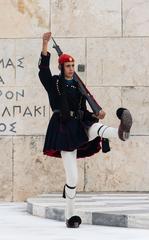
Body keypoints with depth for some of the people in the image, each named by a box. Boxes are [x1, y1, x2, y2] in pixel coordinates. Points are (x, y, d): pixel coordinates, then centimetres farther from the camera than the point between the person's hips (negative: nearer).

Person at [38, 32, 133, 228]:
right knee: (72, 177, -8)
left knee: (97, 127, -33)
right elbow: (43, 69, -14)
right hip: (64, 129, -4)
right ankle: (70, 215, 3)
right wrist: (45, 45, -23)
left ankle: (121, 132, -68)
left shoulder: (78, 86, 19)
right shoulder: (53, 83, 4)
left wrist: (96, 115, 2)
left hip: (80, 126, 4)